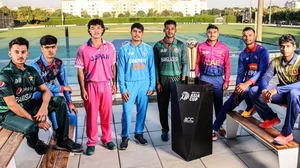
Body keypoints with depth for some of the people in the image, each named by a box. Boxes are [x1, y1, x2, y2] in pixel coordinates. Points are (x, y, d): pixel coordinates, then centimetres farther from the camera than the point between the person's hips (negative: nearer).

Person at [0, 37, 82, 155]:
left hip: (28, 107, 7)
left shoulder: (31, 71, 1)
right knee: (31, 127, -37)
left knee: (60, 101, -8)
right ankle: (35, 143, 3)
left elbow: (45, 91, -1)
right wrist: (35, 120, -25)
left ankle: (62, 141, -2)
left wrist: (44, 107, -23)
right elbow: (12, 105, -23)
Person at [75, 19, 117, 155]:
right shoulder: (83, 49, -5)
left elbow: (113, 66, 8)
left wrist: (114, 84, 6)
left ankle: (107, 139, 28)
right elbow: (80, 71, -3)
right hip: (91, 86, -2)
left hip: (106, 84, 2)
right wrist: (82, 89, -6)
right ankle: (91, 142, 21)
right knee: (91, 114, 7)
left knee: (106, 113, 11)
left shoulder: (110, 47, 2)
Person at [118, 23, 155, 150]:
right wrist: (123, 89, -8)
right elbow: (121, 71, -3)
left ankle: (139, 133, 27)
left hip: (144, 84, 2)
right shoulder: (124, 50, -2)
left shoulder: (148, 49, 3)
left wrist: (152, 86, 0)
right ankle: (125, 137, 13)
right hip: (130, 84, -2)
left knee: (142, 110, 10)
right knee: (127, 111, -2)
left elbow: (152, 68, 5)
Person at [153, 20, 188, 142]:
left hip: (177, 78, 0)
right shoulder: (158, 46, 3)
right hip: (163, 78, 1)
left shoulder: (181, 45, 3)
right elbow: (156, 65, 3)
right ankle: (165, 130, 18)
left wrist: (183, 80, -6)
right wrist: (157, 82, -3)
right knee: (163, 106, 5)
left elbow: (185, 63, 2)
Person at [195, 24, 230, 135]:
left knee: (218, 102, 11)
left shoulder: (224, 48, 1)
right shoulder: (201, 47, -1)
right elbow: (197, 64, 3)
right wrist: (196, 79, 1)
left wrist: (226, 81, 1)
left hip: (218, 79, 1)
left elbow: (227, 66, 3)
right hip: (204, 78, -1)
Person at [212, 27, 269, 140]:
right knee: (227, 105, -3)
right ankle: (214, 129, 7)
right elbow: (240, 73, 4)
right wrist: (237, 90, -9)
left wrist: (247, 84, -33)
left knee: (246, 90, -38)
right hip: (245, 84, 5)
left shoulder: (263, 51, -11)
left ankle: (250, 107, -5)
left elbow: (262, 71, -21)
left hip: (258, 84, -5)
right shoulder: (242, 55, 6)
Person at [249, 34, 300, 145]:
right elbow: (265, 78, -8)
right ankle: (271, 118, 7)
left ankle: (287, 133, -30)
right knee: (254, 91, -14)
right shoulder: (276, 62, -2)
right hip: (281, 93, 5)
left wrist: (277, 89, -42)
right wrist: (264, 90, -32)